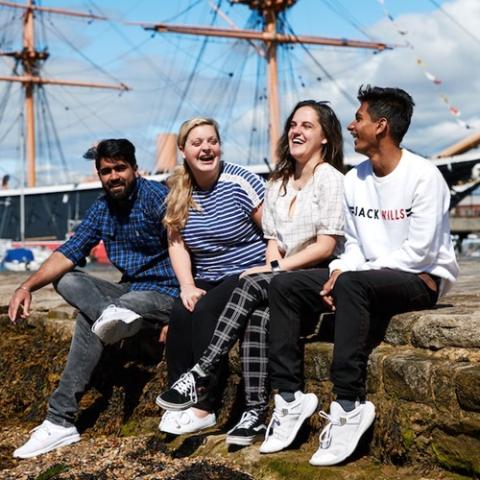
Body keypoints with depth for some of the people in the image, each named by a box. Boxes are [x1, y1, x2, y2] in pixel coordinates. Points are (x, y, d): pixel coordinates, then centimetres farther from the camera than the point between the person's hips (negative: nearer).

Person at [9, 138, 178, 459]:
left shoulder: (155, 197, -12)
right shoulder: (102, 208, 8)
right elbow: (69, 253, 0)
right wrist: (28, 287, -14)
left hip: (165, 293, -8)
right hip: (128, 291, 8)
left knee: (87, 321, -27)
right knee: (65, 280, -10)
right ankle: (112, 314, -34)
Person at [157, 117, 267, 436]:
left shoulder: (240, 182, -11)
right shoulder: (179, 193, 6)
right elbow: (177, 243, 6)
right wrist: (188, 286, -8)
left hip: (249, 275, -5)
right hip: (209, 281, 5)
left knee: (206, 312, -27)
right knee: (180, 314, -23)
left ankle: (205, 407, -20)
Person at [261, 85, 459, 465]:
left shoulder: (423, 176, -13)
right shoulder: (355, 180, 9)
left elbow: (420, 252, -18)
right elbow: (355, 245, 13)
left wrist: (351, 274, -19)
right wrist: (339, 271, -11)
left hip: (423, 279, -7)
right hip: (367, 279, 8)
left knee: (353, 284, -37)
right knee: (284, 286, -8)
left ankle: (350, 406, -33)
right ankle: (289, 397, -12)